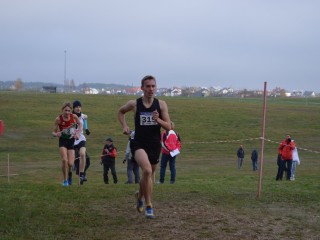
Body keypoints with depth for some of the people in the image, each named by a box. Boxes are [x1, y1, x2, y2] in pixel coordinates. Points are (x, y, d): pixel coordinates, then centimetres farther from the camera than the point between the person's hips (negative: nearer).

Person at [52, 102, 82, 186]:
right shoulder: (58, 119, -12)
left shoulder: (74, 116, -8)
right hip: (63, 141, -1)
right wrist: (56, 134, -28)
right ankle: (65, 180, -1)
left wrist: (78, 133, -5)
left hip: (71, 141, 2)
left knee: (70, 164, -4)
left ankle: (69, 176, 31)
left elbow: (80, 124, 11)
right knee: (64, 160, -20)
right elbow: (53, 132, -5)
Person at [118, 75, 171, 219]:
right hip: (139, 144, -3)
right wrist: (124, 126, 3)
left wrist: (158, 120, -20)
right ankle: (148, 206, -15)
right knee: (147, 170, -27)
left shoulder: (161, 104, -1)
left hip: (155, 145, 3)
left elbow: (168, 127, -2)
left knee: (149, 174, 18)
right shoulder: (134, 104, -3)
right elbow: (121, 112, 18)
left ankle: (140, 196, 50)